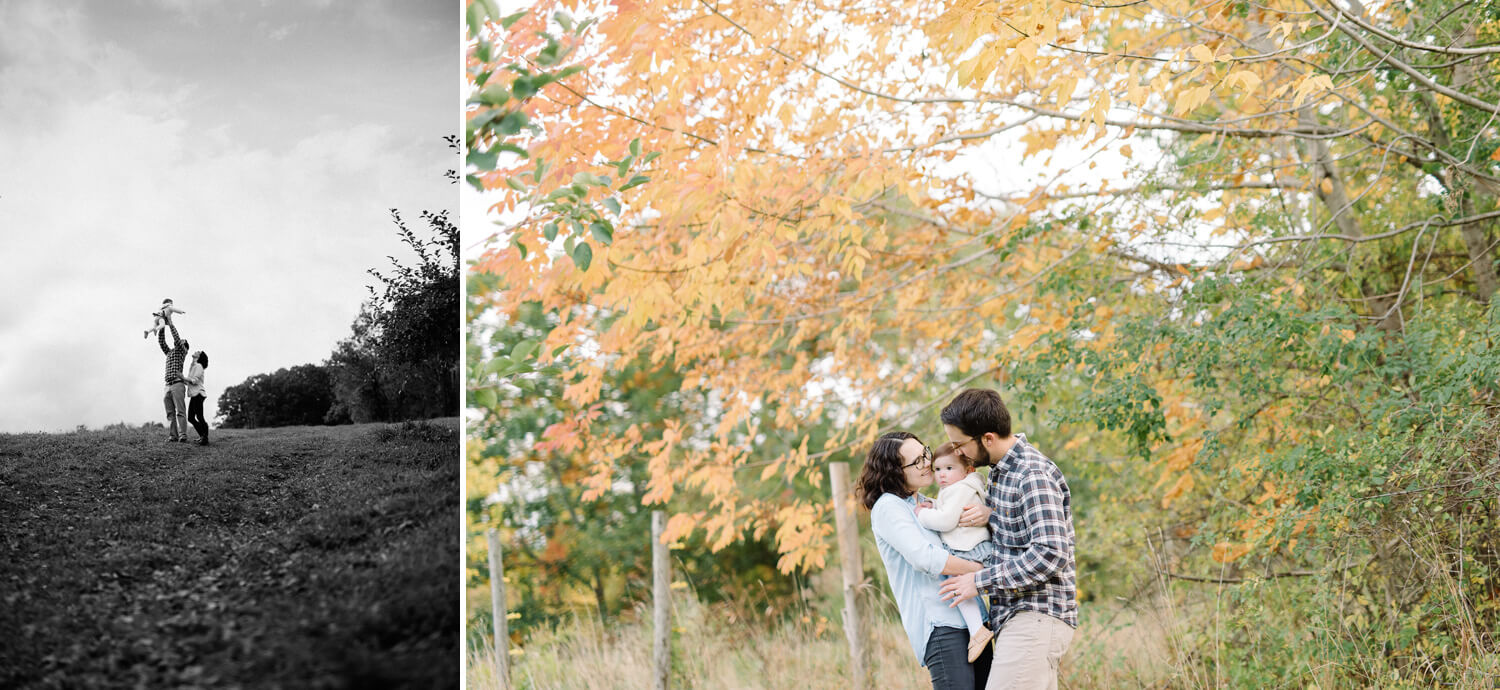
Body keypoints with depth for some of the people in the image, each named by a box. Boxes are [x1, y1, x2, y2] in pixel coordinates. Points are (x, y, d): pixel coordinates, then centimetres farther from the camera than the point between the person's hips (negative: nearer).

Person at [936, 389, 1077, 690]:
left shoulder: (1034, 476, -17)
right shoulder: (999, 468, 13)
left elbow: (1051, 554, -24)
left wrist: (980, 580, -18)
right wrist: (989, 514, 5)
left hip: (1036, 618, -10)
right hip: (1014, 615, 10)